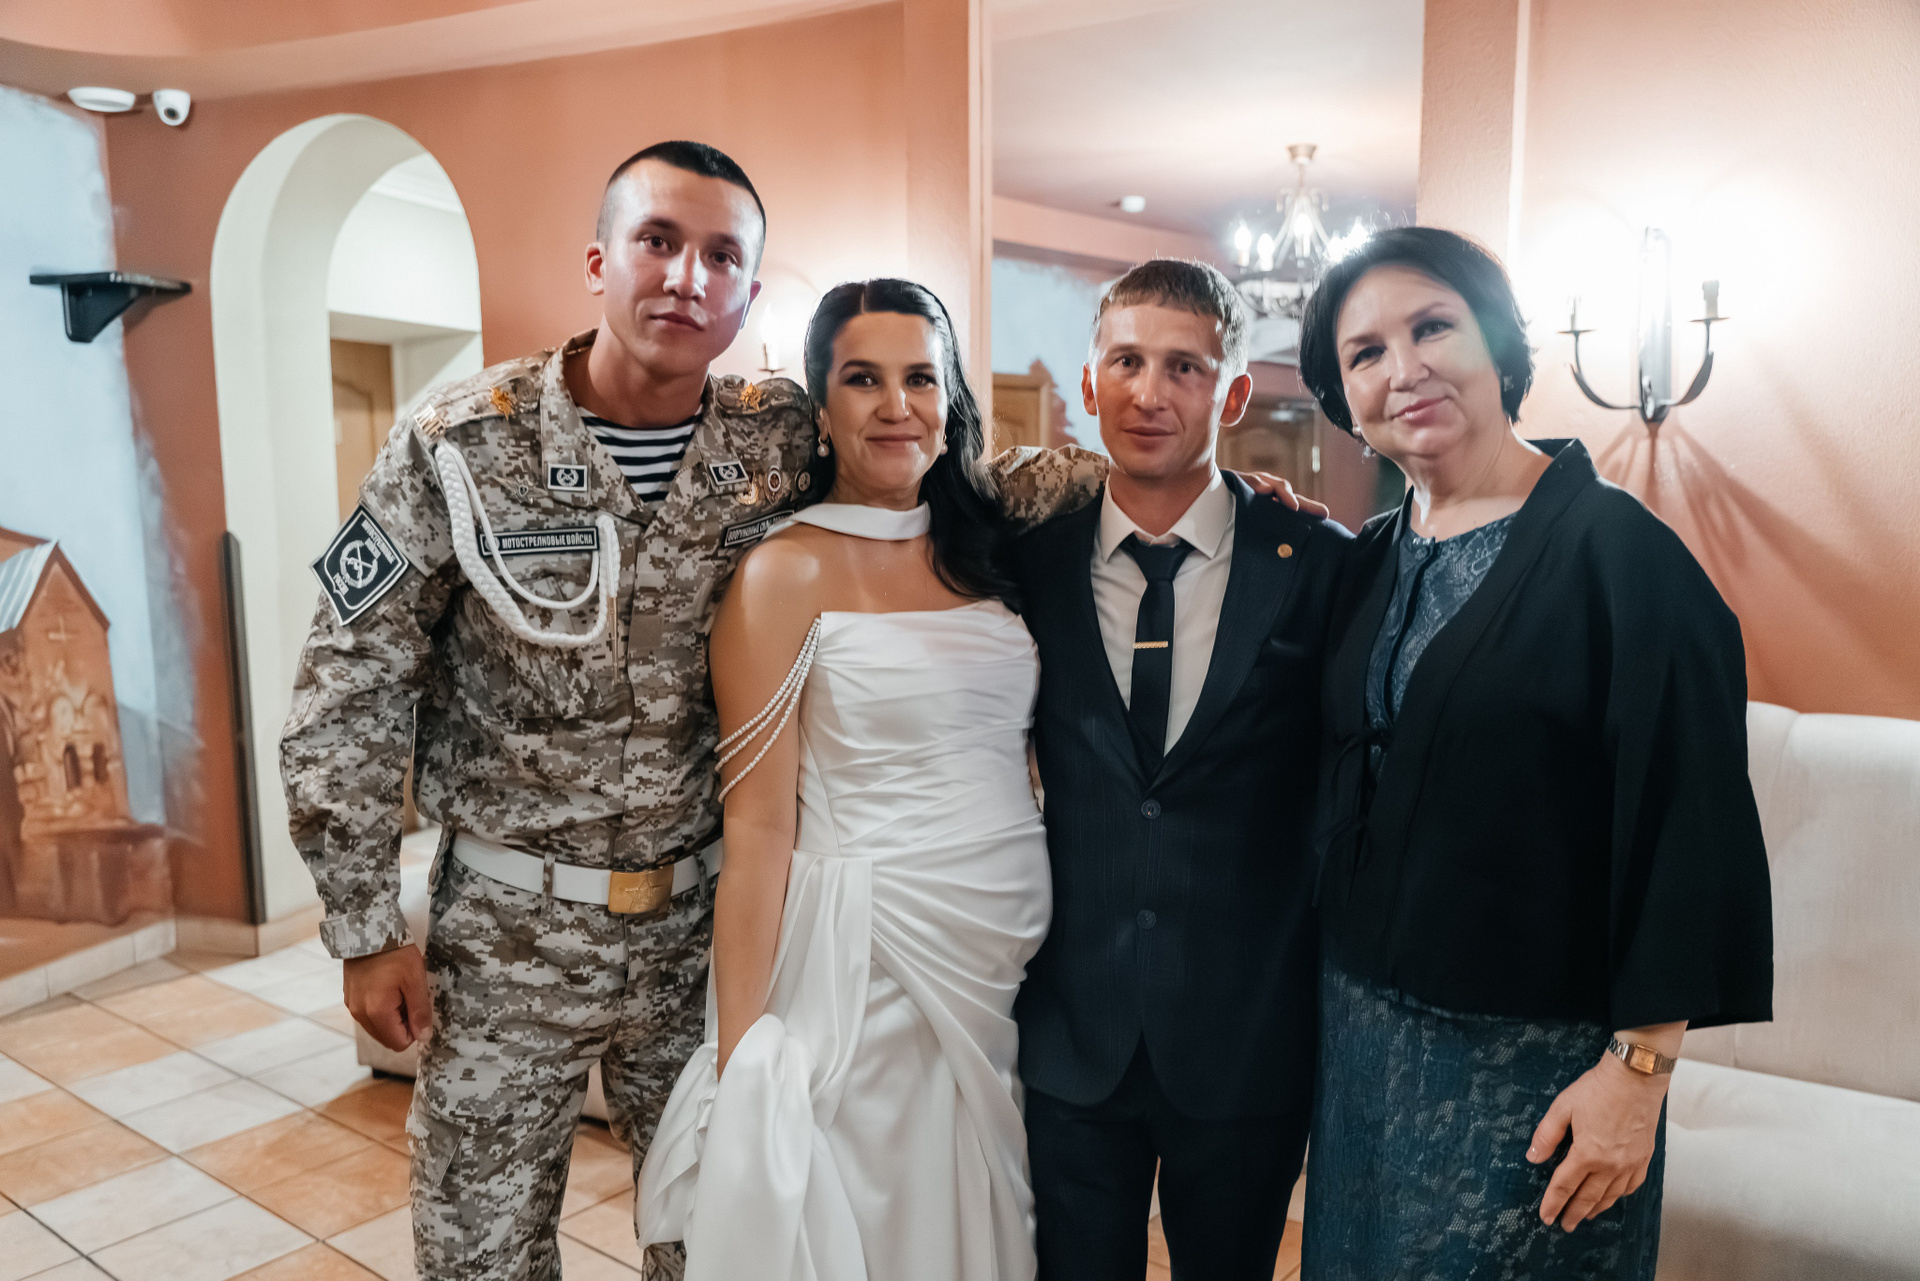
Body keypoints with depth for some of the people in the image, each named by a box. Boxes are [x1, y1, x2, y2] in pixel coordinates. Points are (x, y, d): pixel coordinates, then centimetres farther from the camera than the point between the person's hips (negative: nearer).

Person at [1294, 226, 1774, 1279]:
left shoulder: (1618, 549, -14)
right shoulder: (1367, 561, 4)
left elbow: (1687, 828, -16)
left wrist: (1639, 1070, -17)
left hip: (1532, 1059, -5)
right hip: (1358, 1024, 6)